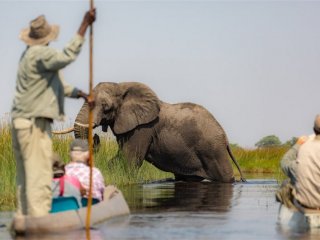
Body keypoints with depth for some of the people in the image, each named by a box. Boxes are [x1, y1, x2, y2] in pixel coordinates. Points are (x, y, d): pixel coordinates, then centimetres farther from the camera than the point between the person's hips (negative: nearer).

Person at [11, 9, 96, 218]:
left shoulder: (30, 54, 17)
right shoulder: (40, 54, -14)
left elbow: (56, 84, 21)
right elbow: (67, 57, -32)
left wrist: (81, 94, 11)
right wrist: (84, 26, -29)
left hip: (22, 121, 10)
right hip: (35, 123, -10)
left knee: (25, 177, 12)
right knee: (39, 174, -12)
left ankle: (23, 218, 14)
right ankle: (39, 221, -17)